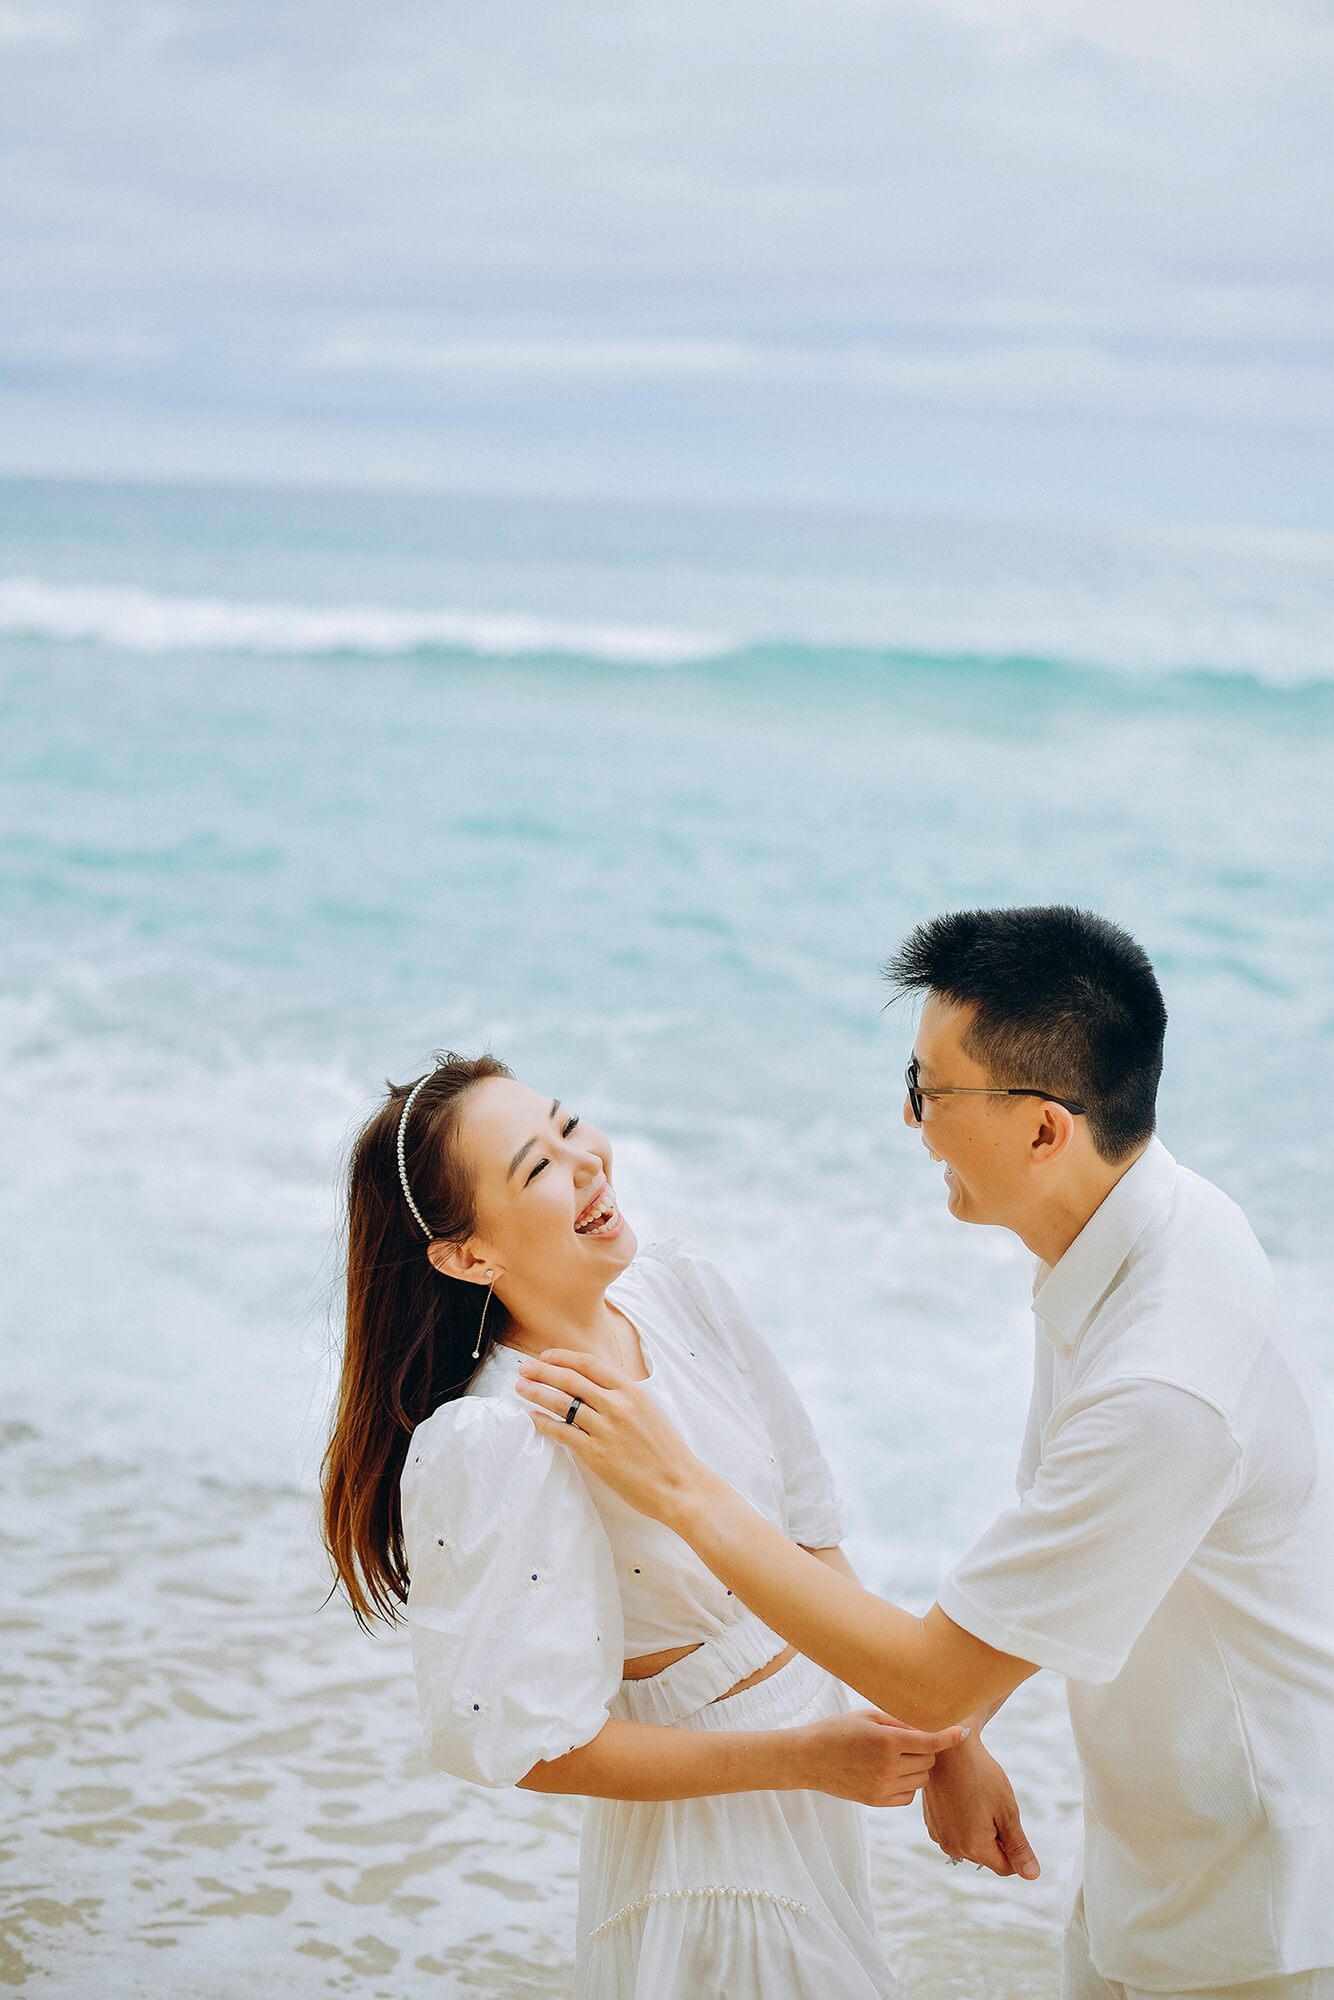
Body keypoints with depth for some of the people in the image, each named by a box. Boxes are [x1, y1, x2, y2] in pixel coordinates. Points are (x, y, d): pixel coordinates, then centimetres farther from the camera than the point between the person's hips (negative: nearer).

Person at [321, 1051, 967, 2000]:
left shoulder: (682, 1291, -6)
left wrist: (930, 1738, -4)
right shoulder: (494, 1446, -26)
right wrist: (807, 1757, -19)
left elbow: (808, 1526, 2)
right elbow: (535, 1742, -22)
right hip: (706, 1840, -7)